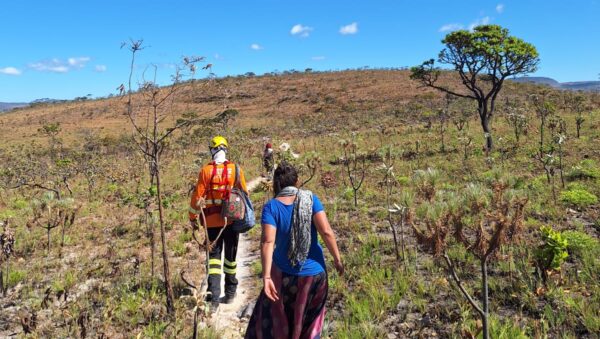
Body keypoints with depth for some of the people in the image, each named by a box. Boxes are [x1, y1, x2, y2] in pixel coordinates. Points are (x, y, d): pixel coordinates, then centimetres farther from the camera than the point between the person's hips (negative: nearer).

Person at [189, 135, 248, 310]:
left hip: (212, 220, -1)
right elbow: (244, 193, 1)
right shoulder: (236, 169, -4)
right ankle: (230, 292, 26)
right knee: (231, 255, 14)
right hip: (233, 219, 1)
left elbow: (198, 196, -5)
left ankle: (213, 295, -5)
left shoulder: (206, 170, -7)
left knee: (214, 255, 7)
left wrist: (193, 218, 7)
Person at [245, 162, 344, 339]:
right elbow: (326, 231, -17)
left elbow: (267, 242, -23)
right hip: (315, 272, 2)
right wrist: (337, 259, -7)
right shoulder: (310, 199, -9)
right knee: (309, 318, 24)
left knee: (275, 320, 21)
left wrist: (266, 277, -25)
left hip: (285, 274, -1)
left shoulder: (271, 207, -12)